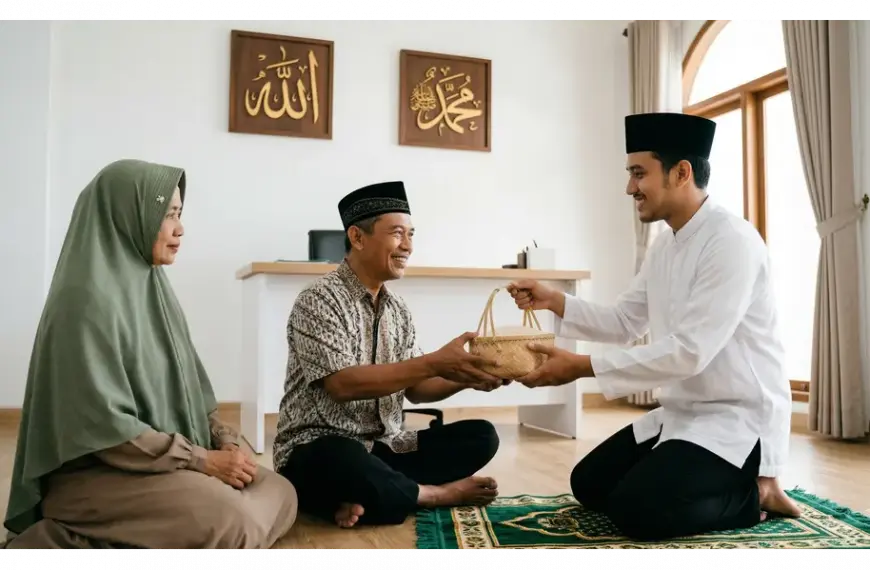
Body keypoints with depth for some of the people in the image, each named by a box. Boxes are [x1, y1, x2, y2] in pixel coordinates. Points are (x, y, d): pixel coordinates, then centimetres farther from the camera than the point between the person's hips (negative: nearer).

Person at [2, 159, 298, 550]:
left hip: (173, 461, 9)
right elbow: (103, 424, -22)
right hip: (97, 470, -9)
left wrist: (225, 443, -3)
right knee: (232, 521, -29)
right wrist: (204, 460, -17)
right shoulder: (88, 299, -17)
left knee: (280, 494, 0)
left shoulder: (153, 290, 11)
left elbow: (189, 389, 14)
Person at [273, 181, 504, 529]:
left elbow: (414, 388, 7)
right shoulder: (319, 300, -13)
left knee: (480, 436, -8)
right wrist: (434, 363, -29)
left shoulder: (397, 309, 9)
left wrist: (465, 378, -12)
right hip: (320, 452, -7)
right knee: (346, 462, -40)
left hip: (383, 447, 7)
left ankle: (365, 499, -19)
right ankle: (440, 494, -11)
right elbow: (342, 385, -25)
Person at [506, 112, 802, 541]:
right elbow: (623, 323, 12)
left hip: (738, 418, -9)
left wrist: (581, 367, -28)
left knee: (636, 508, -22)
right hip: (681, 412, 9)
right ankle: (732, 484, 16)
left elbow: (689, 352, -29)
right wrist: (553, 301, -3)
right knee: (589, 484, 9)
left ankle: (752, 493, 3)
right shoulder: (664, 246, 7)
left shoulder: (732, 241, -22)